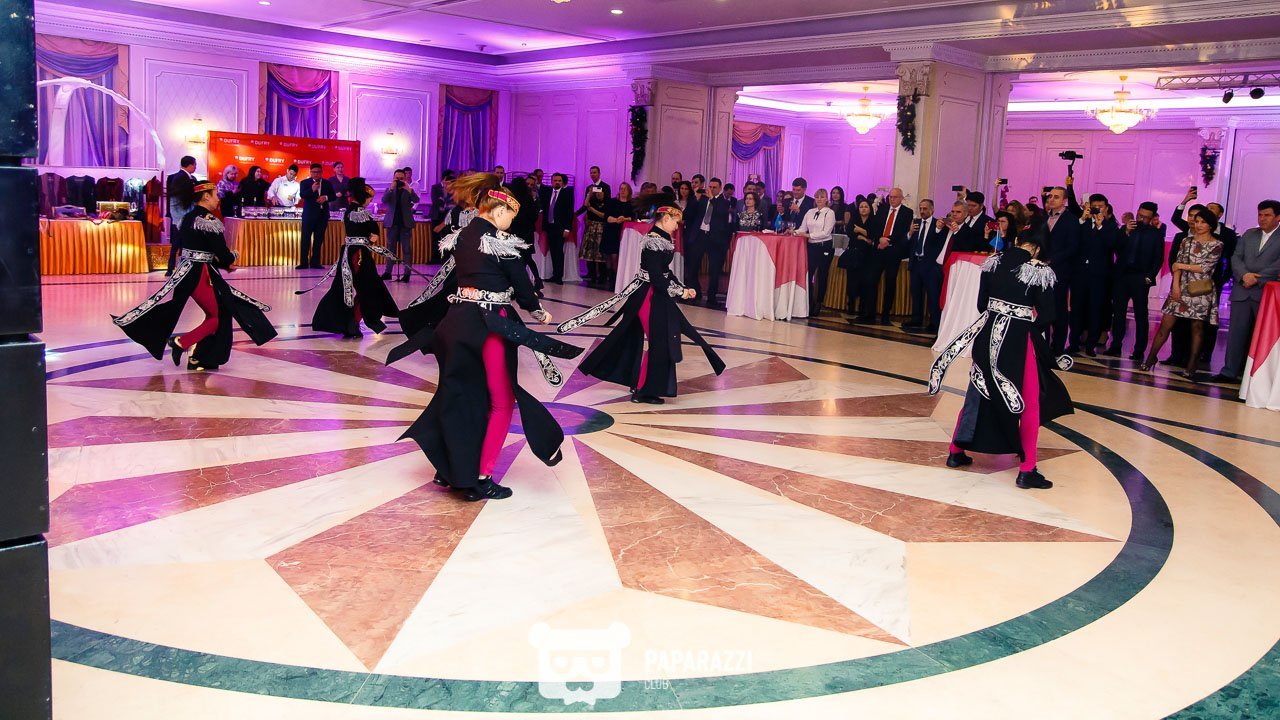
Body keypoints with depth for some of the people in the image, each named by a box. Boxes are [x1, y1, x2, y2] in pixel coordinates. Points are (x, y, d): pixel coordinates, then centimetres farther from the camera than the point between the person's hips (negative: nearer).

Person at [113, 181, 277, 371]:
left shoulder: (188, 218, 13)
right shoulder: (209, 220, -13)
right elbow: (222, 253, -15)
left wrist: (223, 264, 17)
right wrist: (232, 258, 8)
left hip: (184, 272, 9)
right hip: (201, 275, -9)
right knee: (218, 317, 2)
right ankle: (182, 342, -5)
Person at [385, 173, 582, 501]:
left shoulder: (462, 236, 10)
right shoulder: (500, 240, -11)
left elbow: (448, 278, 15)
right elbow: (520, 280, -4)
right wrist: (538, 311, 12)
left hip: (457, 319, 8)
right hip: (490, 324, -8)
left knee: (462, 396, 19)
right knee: (502, 402, 4)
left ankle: (450, 468, 26)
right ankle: (479, 479, 4)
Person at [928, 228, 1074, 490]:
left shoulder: (993, 261, 2)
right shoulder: (1040, 271, -11)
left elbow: (981, 303, 6)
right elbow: (1045, 317, -9)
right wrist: (1029, 322, 10)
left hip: (989, 334, 5)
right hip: (1019, 340, -5)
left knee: (977, 394, 19)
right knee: (1030, 404, 7)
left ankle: (956, 452, 29)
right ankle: (1026, 471, 8)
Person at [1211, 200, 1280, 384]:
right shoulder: (1248, 234, 16)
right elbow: (1236, 258, 8)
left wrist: (1257, 279, -15)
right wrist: (1244, 275, -10)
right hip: (1242, 292, 4)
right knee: (1236, 332, 2)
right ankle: (1230, 372, 4)